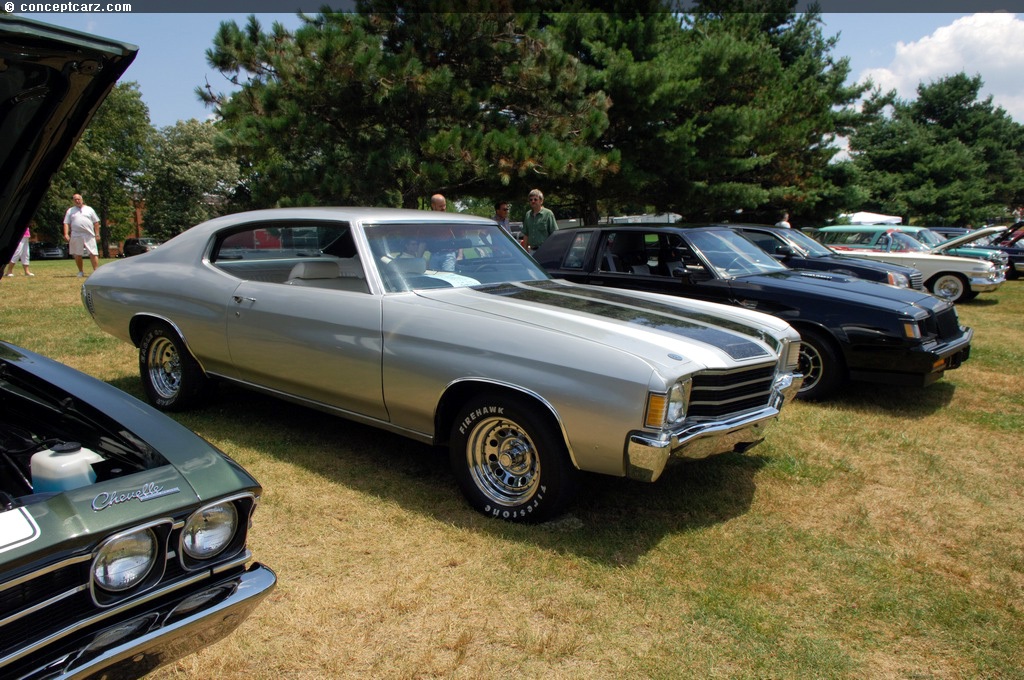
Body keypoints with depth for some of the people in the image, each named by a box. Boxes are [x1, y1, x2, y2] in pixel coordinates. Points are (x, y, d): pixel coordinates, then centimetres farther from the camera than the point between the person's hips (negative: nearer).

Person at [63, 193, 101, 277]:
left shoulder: (89, 209, 13)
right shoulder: (70, 211, 13)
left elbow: (96, 222, 11)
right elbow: (66, 223, 8)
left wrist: (97, 234, 3)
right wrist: (66, 234, -4)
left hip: (89, 235, -1)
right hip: (76, 236, 1)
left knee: (93, 254, -9)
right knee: (77, 255, 6)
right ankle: (80, 271, 17)